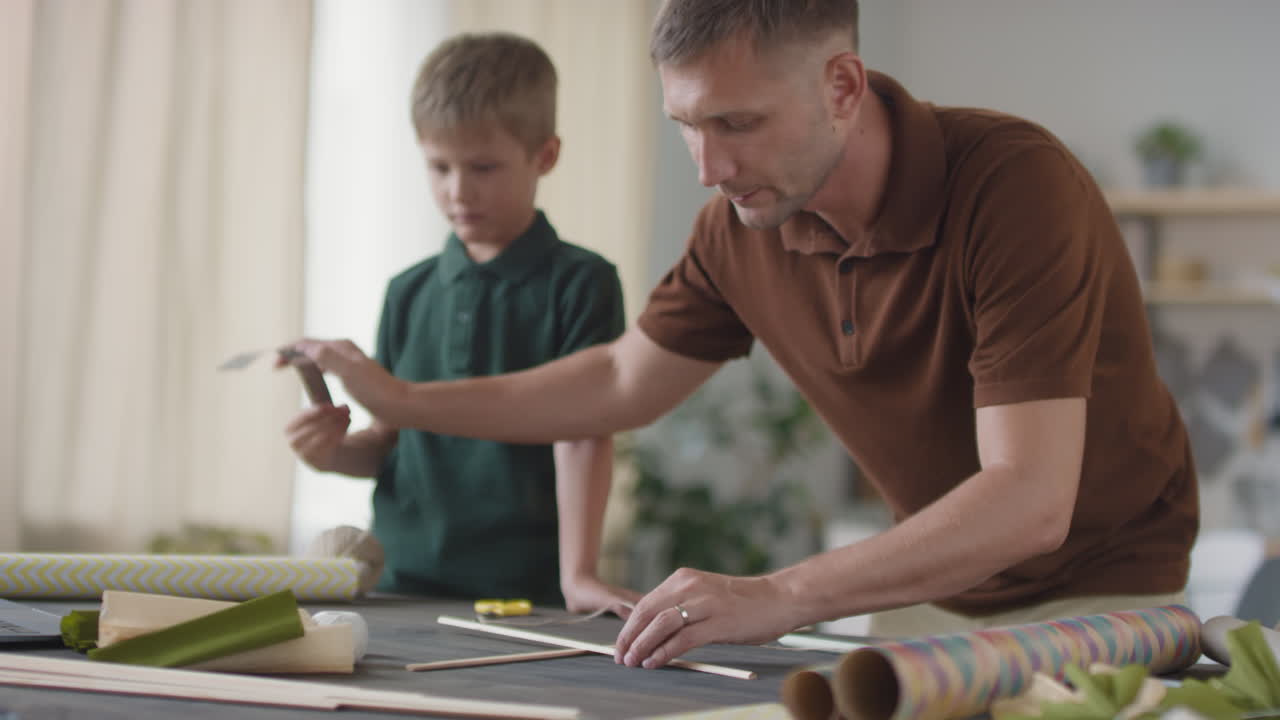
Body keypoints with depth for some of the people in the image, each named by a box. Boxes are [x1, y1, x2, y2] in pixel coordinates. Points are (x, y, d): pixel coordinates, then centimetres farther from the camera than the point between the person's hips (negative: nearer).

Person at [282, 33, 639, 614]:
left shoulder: (580, 283, 0)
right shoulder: (409, 293, 14)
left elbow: (583, 435, -7)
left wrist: (578, 575, -15)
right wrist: (334, 451, -3)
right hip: (403, 585, 4)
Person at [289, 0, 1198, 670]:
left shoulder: (1018, 183, -29)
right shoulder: (745, 223, -9)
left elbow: (1029, 502, -36)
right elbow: (622, 382, 10)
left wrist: (777, 597, -43)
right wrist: (401, 399, 5)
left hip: (1093, 597, -5)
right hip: (926, 590, 5)